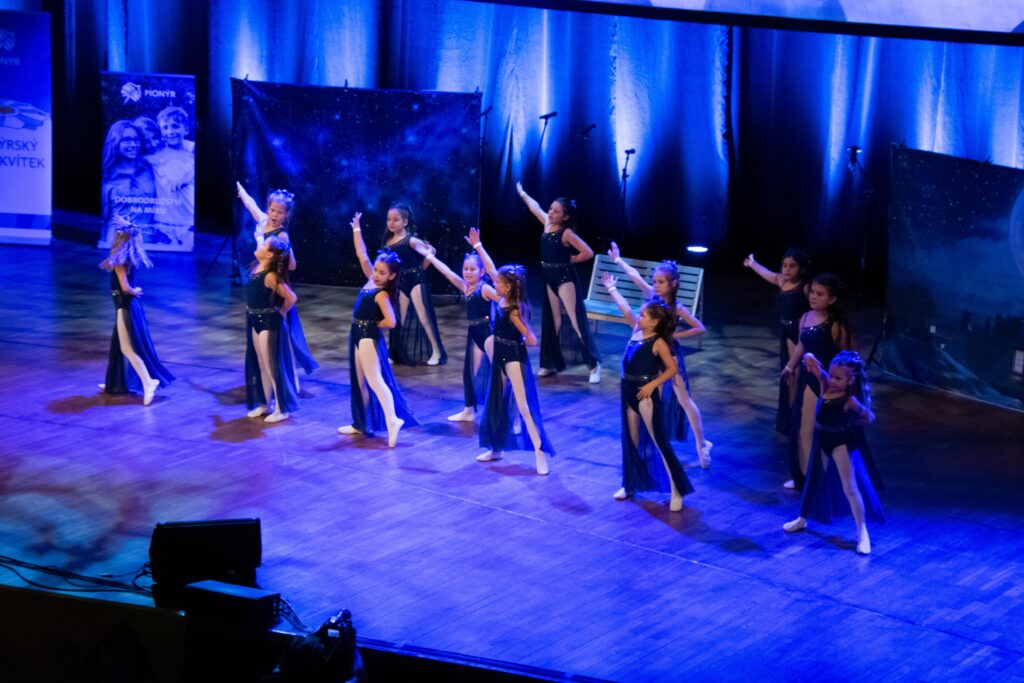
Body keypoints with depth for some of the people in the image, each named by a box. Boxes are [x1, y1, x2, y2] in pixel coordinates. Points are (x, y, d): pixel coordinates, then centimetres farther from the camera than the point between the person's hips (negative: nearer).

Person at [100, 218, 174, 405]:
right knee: (119, 345, 18)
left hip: (125, 306, -9)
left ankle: (148, 382, -11)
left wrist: (134, 291, -7)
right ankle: (116, 382, 27)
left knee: (128, 347, -6)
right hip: (128, 304, 9)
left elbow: (125, 287, -26)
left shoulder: (119, 261, -20)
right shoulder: (128, 257, 3)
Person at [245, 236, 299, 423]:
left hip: (269, 323, -9)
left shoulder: (271, 276, -24)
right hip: (255, 321, 9)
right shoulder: (256, 268, 1)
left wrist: (280, 313, -10)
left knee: (273, 365, 0)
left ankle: (282, 409, 10)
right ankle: (264, 404, 29)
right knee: (260, 365, 17)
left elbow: (291, 298, -27)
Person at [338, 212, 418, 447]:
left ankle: (392, 420, -24)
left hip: (370, 337, -9)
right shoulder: (371, 280, 4)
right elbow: (361, 255, 11)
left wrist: (374, 325, -9)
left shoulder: (382, 294, -18)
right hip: (357, 335, 9)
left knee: (374, 381, -16)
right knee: (359, 381, 14)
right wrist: (356, 229, 11)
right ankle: (362, 423, 21)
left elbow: (390, 322, -27)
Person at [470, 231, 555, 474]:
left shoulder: (515, 312, -24)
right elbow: (491, 269, 5)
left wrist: (516, 343, -4)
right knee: (496, 402, 16)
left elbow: (532, 341, -22)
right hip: (501, 357, 9)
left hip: (515, 359, -9)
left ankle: (540, 454, -7)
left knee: (523, 405, -9)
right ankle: (495, 448, 28)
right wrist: (477, 245, 7)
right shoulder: (502, 300, -2)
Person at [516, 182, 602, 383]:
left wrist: (570, 259, -9)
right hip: (549, 279, 8)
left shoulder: (567, 233, -16)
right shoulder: (547, 223, 4)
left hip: (565, 279, -8)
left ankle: (594, 364, 1)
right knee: (551, 321, 12)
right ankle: (552, 364, 21)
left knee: (577, 321, -5)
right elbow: (535, 207, 23)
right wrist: (522, 192, 36)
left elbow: (588, 253, -22)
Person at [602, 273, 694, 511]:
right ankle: (630, 485, 28)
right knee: (630, 439, 16)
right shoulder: (637, 330, 4)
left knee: (658, 441, -4)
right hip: (628, 391, 8)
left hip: (645, 394, -8)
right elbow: (625, 309, 15)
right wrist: (611, 289, 23)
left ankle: (676, 491, 1)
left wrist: (653, 384, -22)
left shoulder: (658, 342, -15)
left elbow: (672, 369, -16)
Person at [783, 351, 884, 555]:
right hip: (822, 442, 7)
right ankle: (803, 519, 40)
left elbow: (870, 418, -23)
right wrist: (810, 360, -20)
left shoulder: (850, 400, -25)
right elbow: (810, 360, -4)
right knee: (814, 481, 22)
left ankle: (862, 533, 3)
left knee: (849, 488, -4)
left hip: (842, 445, -7)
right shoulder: (825, 384, -9)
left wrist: (860, 409, -35)